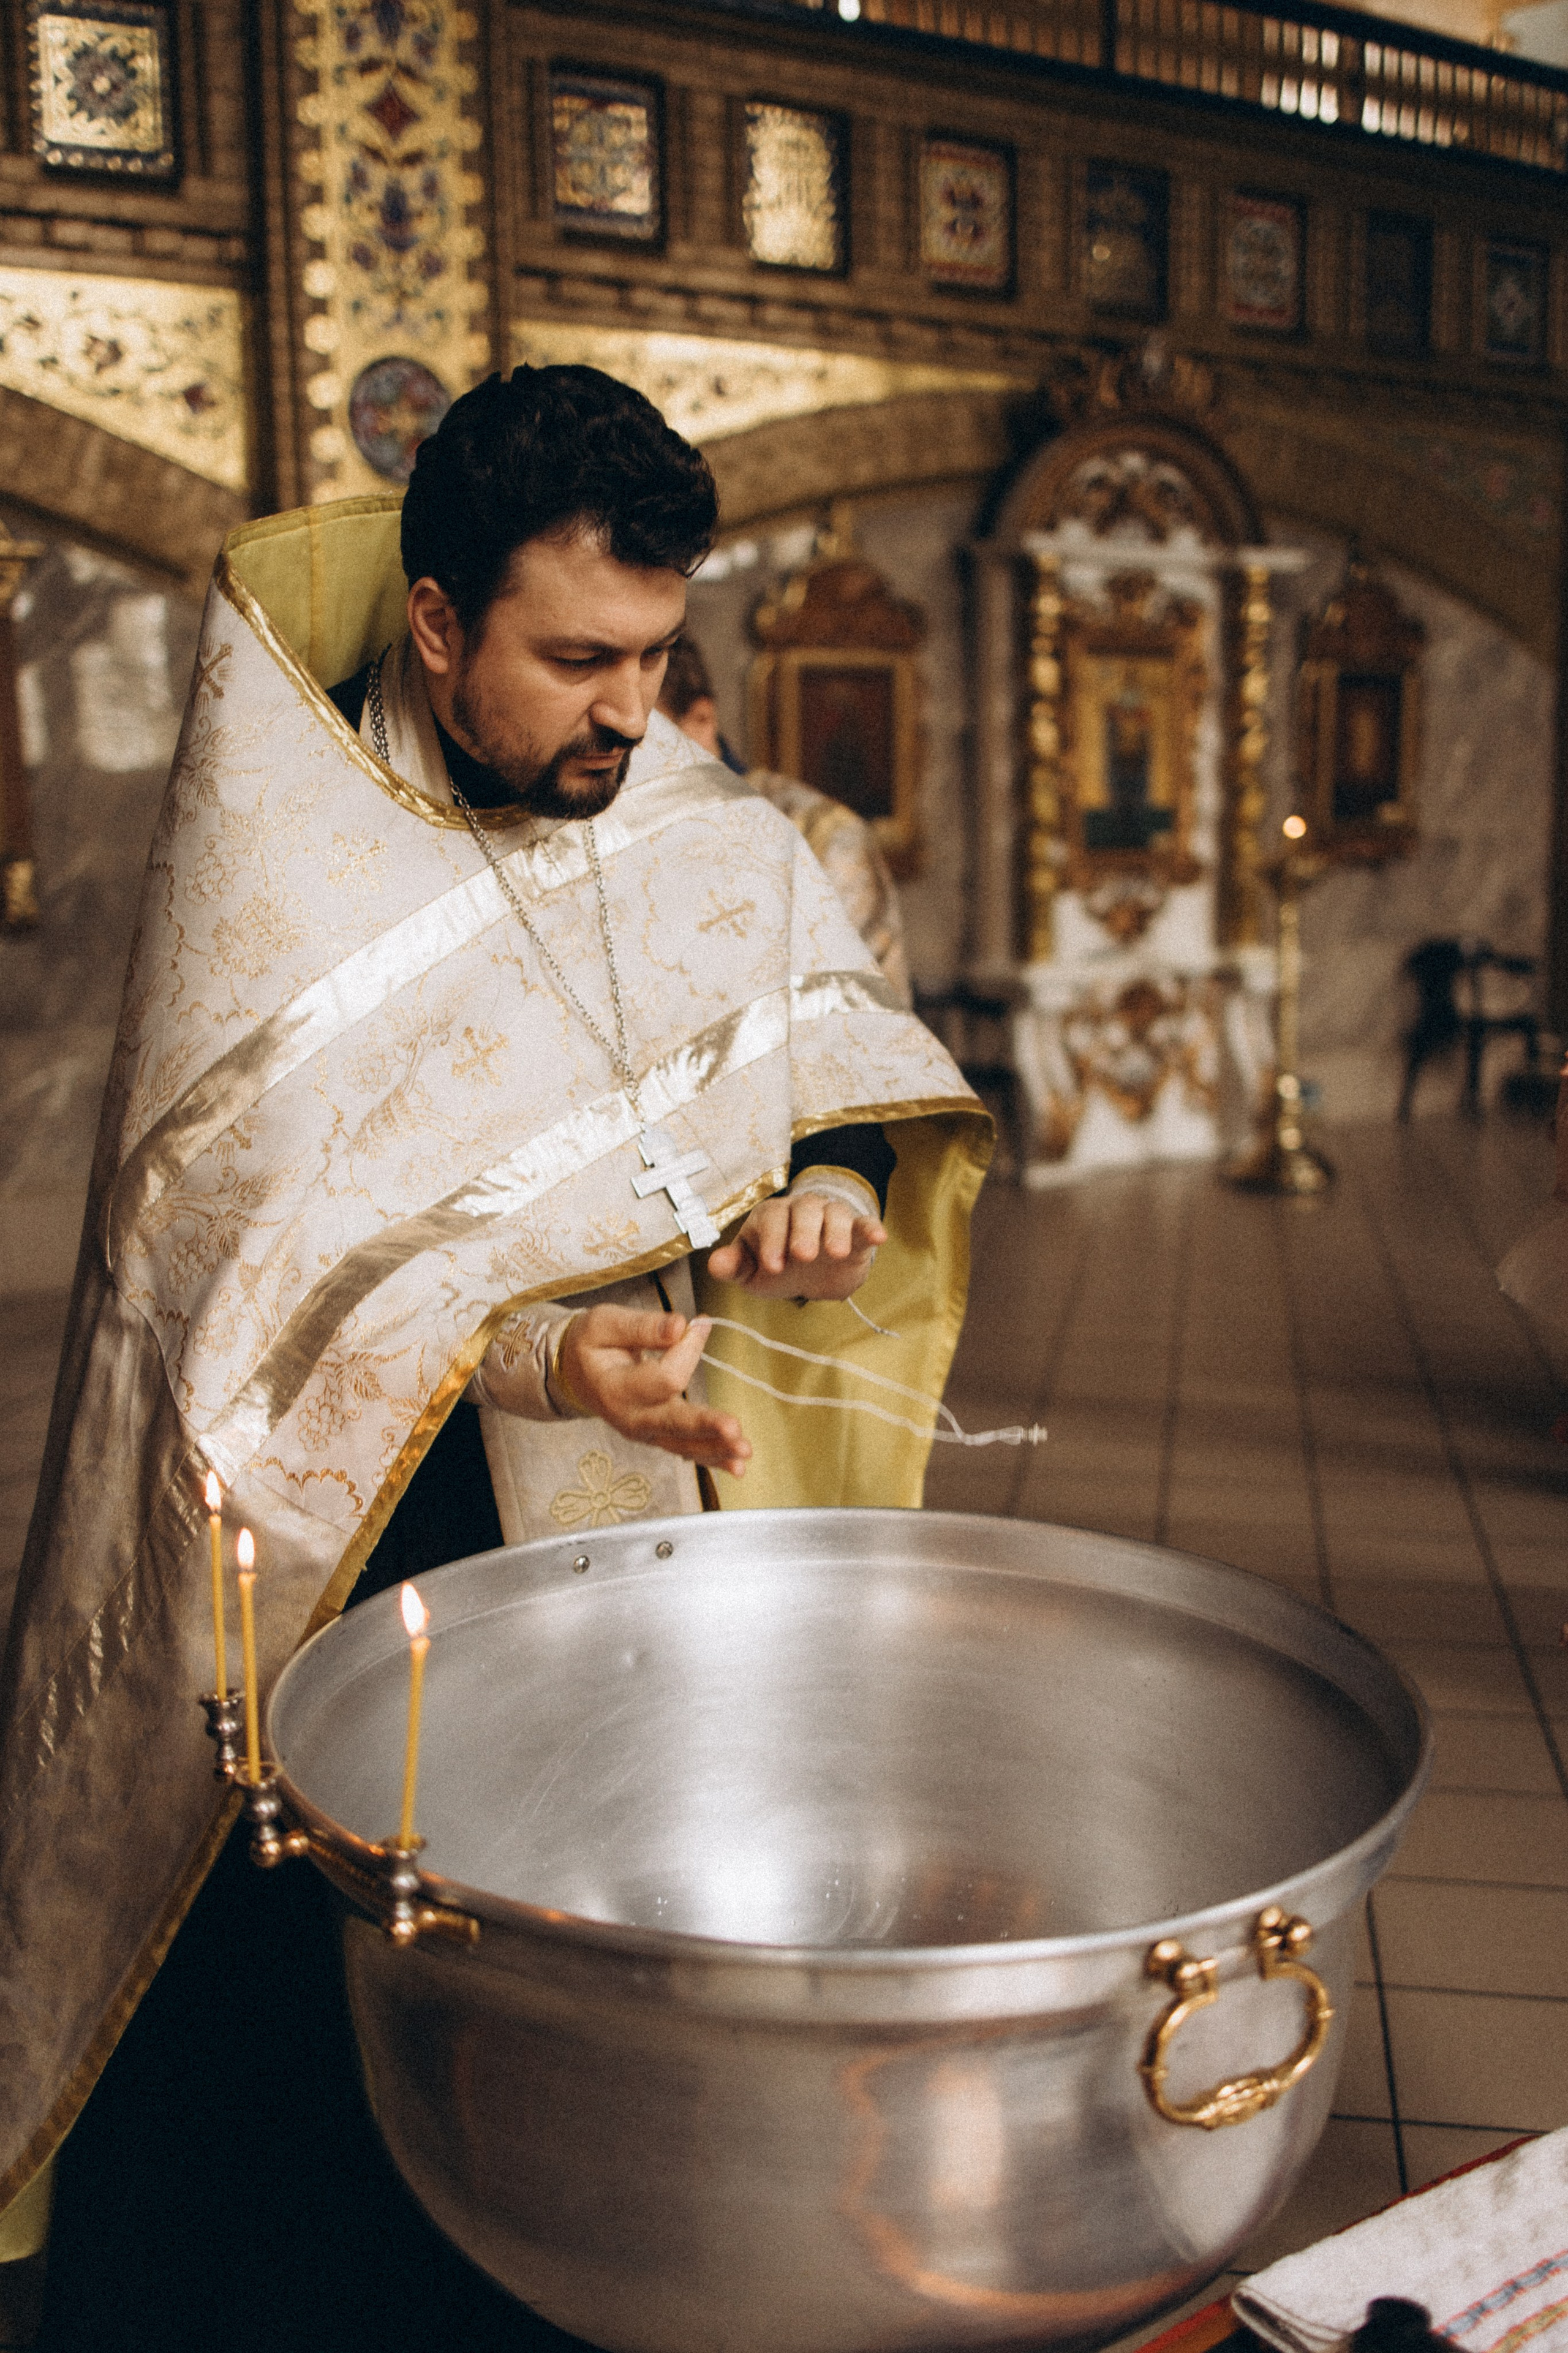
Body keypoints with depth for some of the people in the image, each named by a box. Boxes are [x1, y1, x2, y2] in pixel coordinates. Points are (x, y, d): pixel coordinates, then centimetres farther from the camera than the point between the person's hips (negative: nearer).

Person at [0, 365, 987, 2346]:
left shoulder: (709, 842, 2)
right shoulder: (271, 889, -12)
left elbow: (854, 1048, 11)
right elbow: (244, 1259, -18)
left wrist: (832, 1178, -13)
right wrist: (521, 1359, -33)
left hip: (633, 1519, 4)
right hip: (340, 1552, -3)